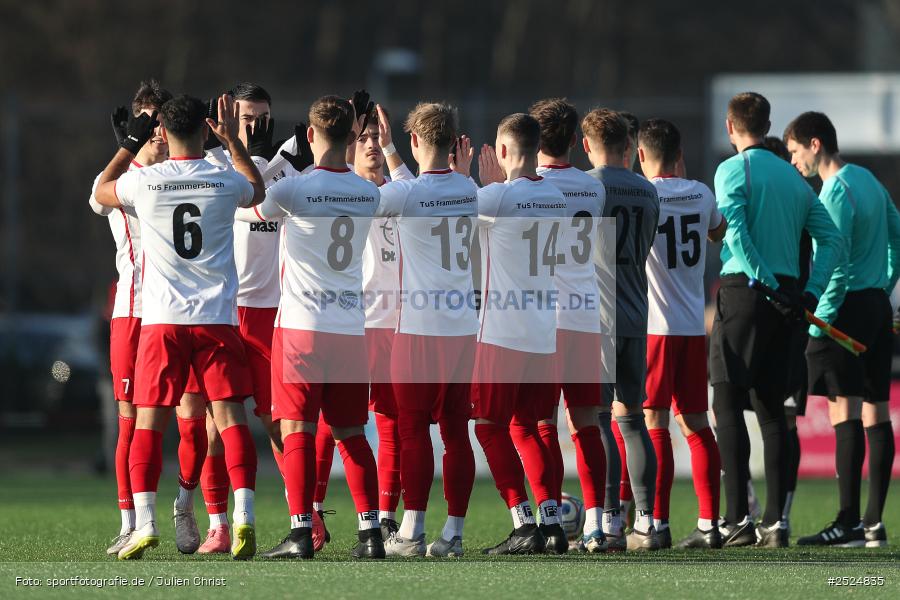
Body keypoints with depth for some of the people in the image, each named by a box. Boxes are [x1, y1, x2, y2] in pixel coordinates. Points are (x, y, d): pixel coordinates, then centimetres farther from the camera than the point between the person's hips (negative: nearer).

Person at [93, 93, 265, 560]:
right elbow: (258, 191, 25)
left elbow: (101, 192, 20)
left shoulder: (143, 182, -4)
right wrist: (232, 140, 31)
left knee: (149, 421, 4)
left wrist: (129, 145, 26)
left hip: (163, 321, 0)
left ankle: (144, 522, -4)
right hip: (217, 319, 0)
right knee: (230, 417, 0)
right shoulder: (226, 182, -1)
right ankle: (243, 517, -11)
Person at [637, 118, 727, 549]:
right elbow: (718, 234, 28)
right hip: (693, 324, 5)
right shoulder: (701, 194, 8)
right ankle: (709, 525, 7)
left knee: (653, 423, -4)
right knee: (695, 424, 9)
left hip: (654, 326, -5)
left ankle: (657, 524, -7)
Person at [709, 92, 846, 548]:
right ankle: (775, 522, 6)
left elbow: (736, 234, -17)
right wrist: (810, 292, 5)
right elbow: (833, 239, 12)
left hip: (744, 289, -6)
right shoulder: (793, 177, 17)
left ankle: (737, 519, -12)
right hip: (784, 298, 6)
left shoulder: (733, 170, -3)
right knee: (770, 408, 10)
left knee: (728, 406, -5)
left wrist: (765, 281, -16)